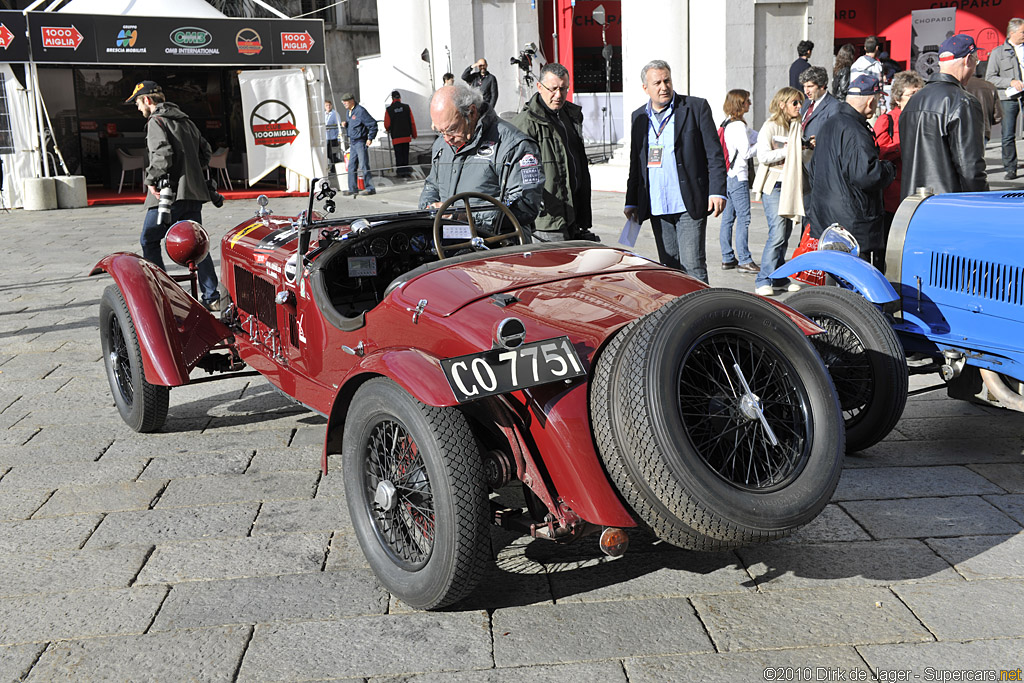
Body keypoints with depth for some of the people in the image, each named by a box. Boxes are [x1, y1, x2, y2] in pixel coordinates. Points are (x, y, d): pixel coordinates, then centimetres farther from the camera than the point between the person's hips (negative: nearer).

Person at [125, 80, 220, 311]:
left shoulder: (156, 121, -6)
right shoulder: (185, 120, 20)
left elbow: (162, 153, -20)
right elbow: (205, 150, 22)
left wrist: (152, 179, -11)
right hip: (194, 192, 8)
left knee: (149, 241, 6)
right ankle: (211, 298, 4)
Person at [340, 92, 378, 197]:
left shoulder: (360, 111, -13)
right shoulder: (348, 111, 14)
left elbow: (373, 124, -14)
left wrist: (370, 138, -15)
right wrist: (345, 125, 4)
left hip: (361, 142, -9)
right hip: (352, 143, 9)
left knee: (364, 165, -8)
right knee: (351, 166, 9)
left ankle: (370, 188, -1)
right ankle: (353, 189, 13)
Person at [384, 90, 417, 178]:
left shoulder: (389, 110, -6)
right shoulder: (406, 107, 0)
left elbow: (387, 125, -4)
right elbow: (412, 122, 1)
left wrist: (388, 130, 20)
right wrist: (414, 134, 11)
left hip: (396, 137, -2)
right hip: (406, 136, 2)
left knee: (398, 155, 3)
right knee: (405, 154, 11)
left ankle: (400, 171, 0)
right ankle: (406, 170, 10)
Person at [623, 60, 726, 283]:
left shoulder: (696, 107, 1)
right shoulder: (639, 117, 13)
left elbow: (715, 154, -2)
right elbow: (636, 163, 19)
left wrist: (717, 192, -12)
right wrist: (631, 202, 14)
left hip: (689, 205, -4)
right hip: (656, 207, 4)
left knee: (693, 266, -8)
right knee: (669, 268, 10)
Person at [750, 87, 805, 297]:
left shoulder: (798, 127, 15)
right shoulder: (770, 126, -5)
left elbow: (801, 158, 21)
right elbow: (764, 156, -16)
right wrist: (789, 149, -13)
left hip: (791, 185, 7)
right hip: (773, 185, -7)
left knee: (785, 233, 8)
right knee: (777, 233, -14)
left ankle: (779, 279, 16)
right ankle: (763, 281, -8)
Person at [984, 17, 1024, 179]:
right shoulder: (998, 53, 5)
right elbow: (990, 78, 0)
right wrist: (1011, 82, -11)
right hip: (1009, 98, -2)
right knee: (1008, 135, -2)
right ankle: (1010, 168, 6)